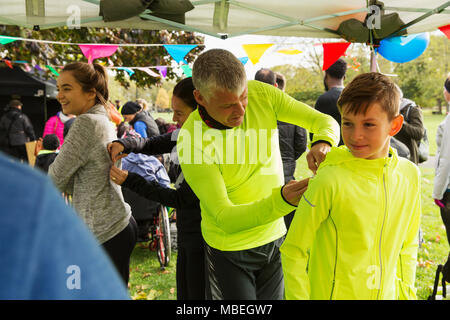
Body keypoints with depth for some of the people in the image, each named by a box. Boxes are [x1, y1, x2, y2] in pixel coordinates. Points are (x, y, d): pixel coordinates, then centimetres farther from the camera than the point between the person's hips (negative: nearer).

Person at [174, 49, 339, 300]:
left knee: (273, 297, 19)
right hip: (230, 249, -4)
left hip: (275, 237, 4)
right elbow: (225, 218, -28)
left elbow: (326, 121, -8)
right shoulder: (191, 141, -26)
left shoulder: (261, 94, -14)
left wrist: (323, 143, -32)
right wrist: (282, 201, -43)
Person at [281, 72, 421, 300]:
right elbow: (294, 251, -14)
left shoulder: (409, 174, -5)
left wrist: (406, 293, 8)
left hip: (387, 294, 5)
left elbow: (408, 245, 9)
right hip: (332, 293, -4)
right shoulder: (329, 180, -22)